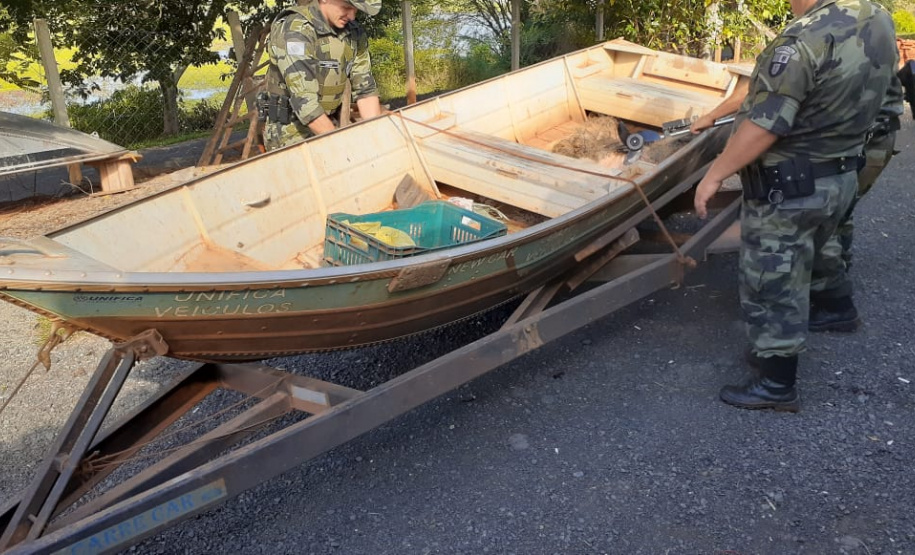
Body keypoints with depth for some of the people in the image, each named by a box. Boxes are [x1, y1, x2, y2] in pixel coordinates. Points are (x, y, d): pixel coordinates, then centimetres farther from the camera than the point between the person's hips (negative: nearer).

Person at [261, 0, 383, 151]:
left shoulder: (354, 32, 0)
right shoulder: (294, 30, -22)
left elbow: (365, 88, 2)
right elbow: (303, 99, -28)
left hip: (327, 125, 6)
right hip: (291, 130, -6)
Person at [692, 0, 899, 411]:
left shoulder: (806, 37, -26)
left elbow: (763, 126, -26)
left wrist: (714, 175, -16)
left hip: (788, 188, -8)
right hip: (841, 176, 9)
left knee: (772, 285, 3)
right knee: (817, 247, 32)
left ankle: (777, 385, 14)